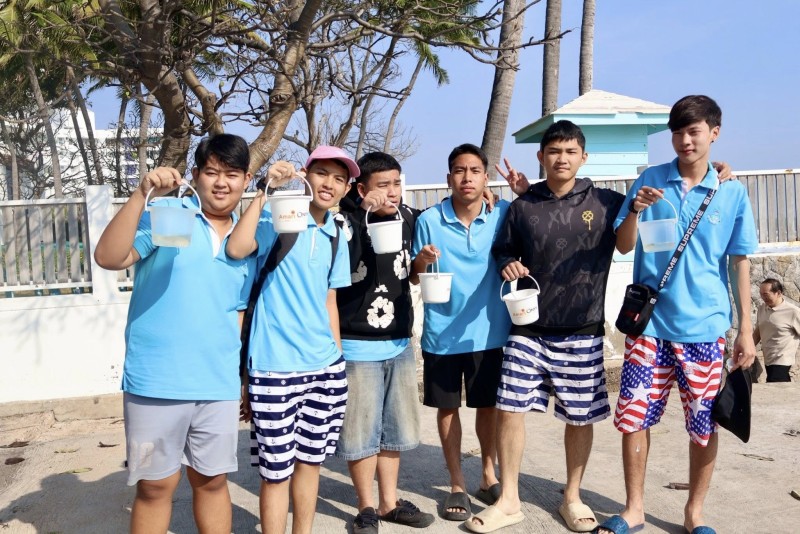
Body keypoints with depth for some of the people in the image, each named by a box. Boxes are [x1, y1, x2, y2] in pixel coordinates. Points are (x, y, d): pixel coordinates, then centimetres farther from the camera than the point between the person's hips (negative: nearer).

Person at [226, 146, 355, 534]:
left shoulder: (335, 237, 11)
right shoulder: (276, 216, -7)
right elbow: (237, 249, -26)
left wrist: (338, 356, 16)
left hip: (325, 365, 6)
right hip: (276, 365, -6)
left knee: (311, 458, 17)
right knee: (276, 470, 2)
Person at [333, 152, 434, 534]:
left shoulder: (407, 217, 3)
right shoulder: (343, 220, -11)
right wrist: (366, 215, -30)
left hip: (400, 343, 5)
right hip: (357, 347, -5)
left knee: (396, 428, 15)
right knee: (360, 432, 5)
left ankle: (389, 502, 31)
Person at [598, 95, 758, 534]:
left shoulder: (732, 192, 2)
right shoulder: (650, 180, 3)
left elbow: (739, 263, 5)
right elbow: (623, 246, 3)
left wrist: (746, 329, 3)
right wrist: (635, 210, -17)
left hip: (706, 327, 0)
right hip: (649, 321, 0)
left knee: (704, 425, 7)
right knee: (633, 416, 2)